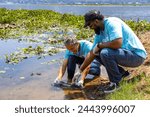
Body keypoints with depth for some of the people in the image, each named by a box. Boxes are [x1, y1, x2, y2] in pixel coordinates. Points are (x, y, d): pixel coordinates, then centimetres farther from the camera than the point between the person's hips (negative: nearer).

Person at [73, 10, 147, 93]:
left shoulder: (111, 23, -19)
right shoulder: (100, 33, 7)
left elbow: (118, 43, -35)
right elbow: (92, 53, 11)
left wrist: (99, 45, -17)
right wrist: (80, 71, 11)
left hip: (137, 55, -9)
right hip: (124, 53, 9)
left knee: (105, 53, -29)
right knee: (97, 53, 9)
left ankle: (115, 83, -8)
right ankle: (122, 73, 15)